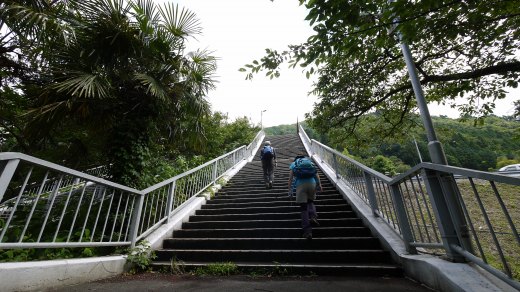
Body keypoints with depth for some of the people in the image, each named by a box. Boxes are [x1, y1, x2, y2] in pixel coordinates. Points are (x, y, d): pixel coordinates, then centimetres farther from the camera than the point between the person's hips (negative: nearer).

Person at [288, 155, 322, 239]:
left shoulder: (293, 164, 21)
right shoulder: (310, 162, 26)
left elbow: (290, 177, 11)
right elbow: (316, 174, 11)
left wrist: (290, 189, 12)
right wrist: (319, 184, 4)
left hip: (300, 184, -2)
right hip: (312, 183, 2)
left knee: (303, 207, 0)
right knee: (310, 201, 23)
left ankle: (307, 230, -6)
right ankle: (313, 216, -4)